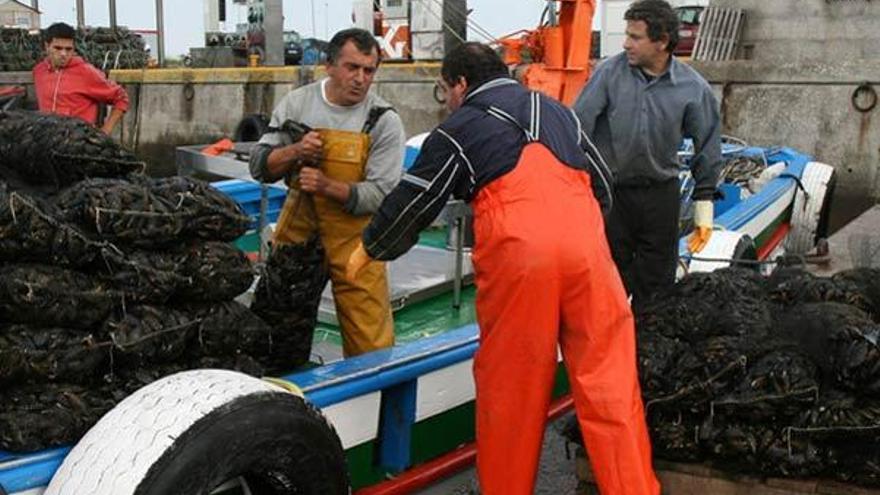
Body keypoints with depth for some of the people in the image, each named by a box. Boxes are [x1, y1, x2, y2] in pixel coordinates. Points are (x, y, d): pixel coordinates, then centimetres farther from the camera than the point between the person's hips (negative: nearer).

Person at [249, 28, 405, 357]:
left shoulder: (384, 121, -7)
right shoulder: (296, 103, 1)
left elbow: (381, 194, -11)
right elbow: (259, 166, 3)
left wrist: (328, 186, -24)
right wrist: (295, 152, -16)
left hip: (353, 237, -2)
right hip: (297, 229, 3)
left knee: (369, 341, -5)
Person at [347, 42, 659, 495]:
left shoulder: (458, 129, 14)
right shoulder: (558, 111, 26)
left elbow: (412, 201, 18)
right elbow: (601, 184, 29)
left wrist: (369, 249, 34)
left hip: (516, 253, -3)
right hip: (585, 245, 4)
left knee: (509, 388, 8)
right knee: (608, 379, 4)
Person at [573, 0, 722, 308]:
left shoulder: (693, 88, -4)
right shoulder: (610, 72, -8)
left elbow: (707, 149, 4)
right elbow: (579, 126, -7)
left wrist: (704, 209, 5)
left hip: (661, 195, 1)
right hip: (609, 191, -1)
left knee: (657, 278, 9)